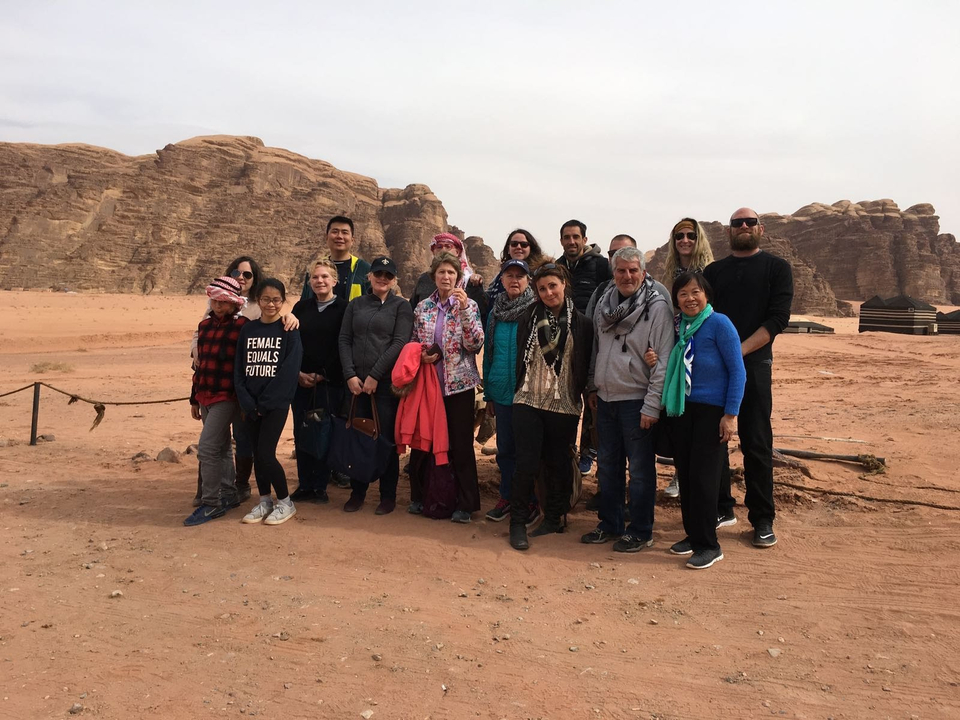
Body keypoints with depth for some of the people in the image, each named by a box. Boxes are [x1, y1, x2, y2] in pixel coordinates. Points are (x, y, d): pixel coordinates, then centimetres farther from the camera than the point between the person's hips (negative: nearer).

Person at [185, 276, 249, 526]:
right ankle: (229, 495, 25)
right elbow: (199, 363, 18)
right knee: (222, 447, 14)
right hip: (206, 397, 7)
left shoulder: (242, 326, -9)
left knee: (207, 447, -12)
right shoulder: (205, 325, 12)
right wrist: (194, 398, 19)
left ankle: (211, 503, -2)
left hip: (227, 397, -7)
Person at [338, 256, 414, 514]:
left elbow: (400, 343, -8)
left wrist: (375, 376, -13)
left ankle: (388, 496, 14)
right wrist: (350, 375, -6)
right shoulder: (356, 305, 13)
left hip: (387, 382, -3)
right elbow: (344, 340, 7)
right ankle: (357, 492, 21)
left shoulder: (401, 306, 2)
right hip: (356, 383, 3)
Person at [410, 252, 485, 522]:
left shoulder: (468, 305, -1)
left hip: (459, 384, -3)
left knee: (461, 444, 1)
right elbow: (414, 343, 13)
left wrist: (463, 309, -20)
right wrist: (421, 356, -8)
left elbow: (475, 344, -13)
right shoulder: (422, 307, 8)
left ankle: (465, 503, 12)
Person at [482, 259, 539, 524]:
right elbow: (488, 353, 13)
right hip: (502, 392, 5)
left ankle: (531, 502, 19)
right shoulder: (495, 312, 8)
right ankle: (506, 497, 28)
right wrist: (488, 393, 13)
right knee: (505, 447, 14)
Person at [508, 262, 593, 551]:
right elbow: (519, 358, 9)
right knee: (527, 464, -2)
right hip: (529, 402, 0)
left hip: (564, 405, 0)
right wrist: (518, 391, 8)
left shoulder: (581, 323, 0)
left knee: (558, 463, 11)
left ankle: (554, 517, 27)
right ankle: (517, 523, 9)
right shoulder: (528, 319, 4)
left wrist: (581, 394, 0)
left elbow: (585, 367, 4)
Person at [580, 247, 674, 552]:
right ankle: (610, 524, 29)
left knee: (640, 469, 3)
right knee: (607, 466, 15)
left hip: (636, 401, -6)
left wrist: (652, 405, -17)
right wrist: (593, 387, 17)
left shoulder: (657, 307, -11)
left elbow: (664, 360, -14)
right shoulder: (604, 304, 8)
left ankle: (640, 532, 17)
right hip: (606, 399, 7)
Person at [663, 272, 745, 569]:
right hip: (680, 408, 6)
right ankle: (693, 535, 25)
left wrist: (731, 414, -14)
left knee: (703, 477, -3)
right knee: (684, 474, 10)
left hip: (711, 410, -5)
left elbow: (737, 371, -11)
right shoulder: (677, 326, 6)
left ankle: (708, 545, 9)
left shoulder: (719, 324, -10)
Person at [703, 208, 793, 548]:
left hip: (753, 364, -3)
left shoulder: (776, 268, 5)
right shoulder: (713, 271, 15)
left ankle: (762, 520, 10)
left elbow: (778, 318, -7)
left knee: (756, 443, -1)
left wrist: (739, 349, -18)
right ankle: (722, 509, 20)